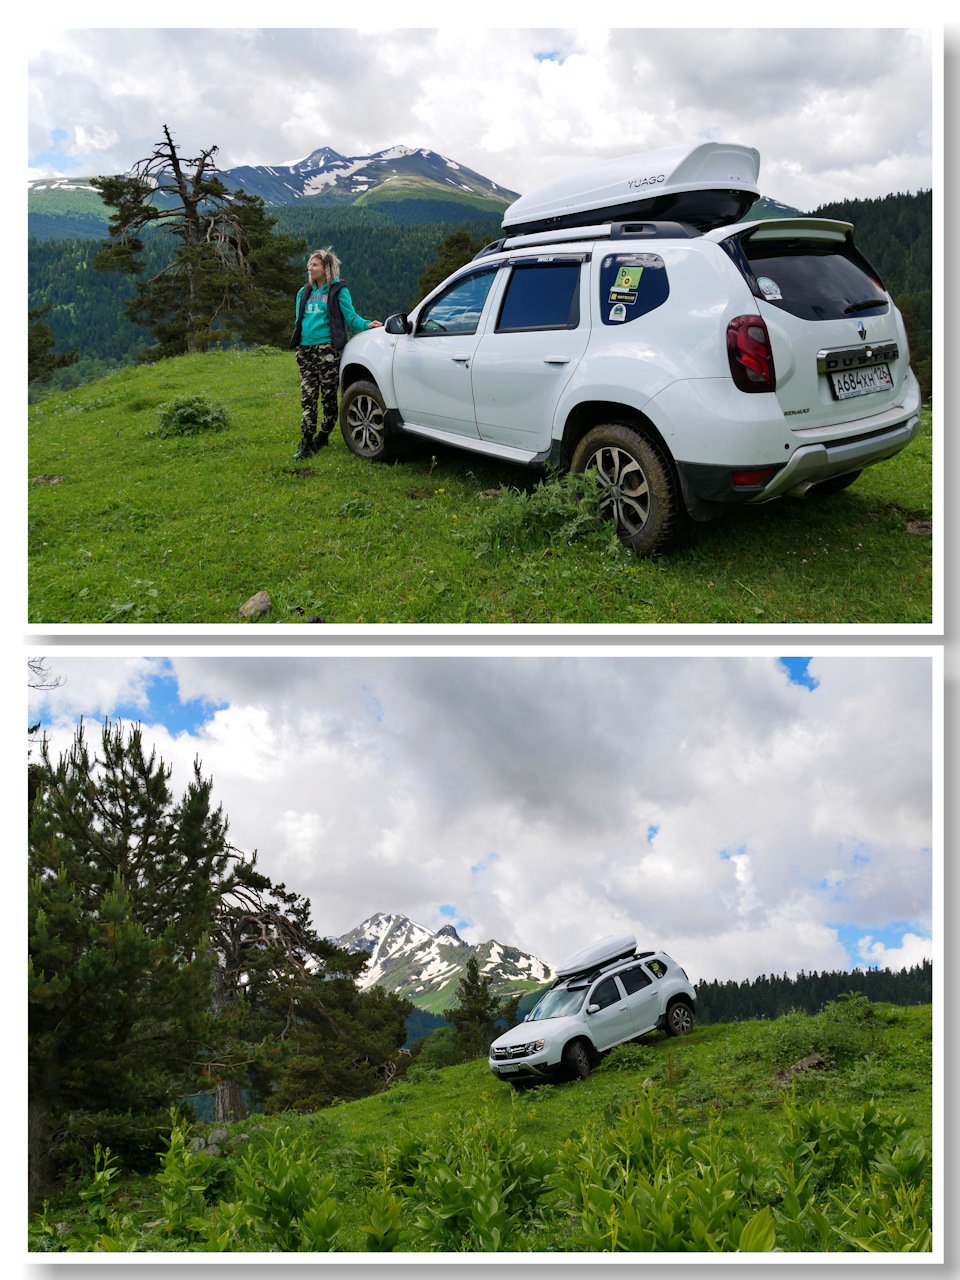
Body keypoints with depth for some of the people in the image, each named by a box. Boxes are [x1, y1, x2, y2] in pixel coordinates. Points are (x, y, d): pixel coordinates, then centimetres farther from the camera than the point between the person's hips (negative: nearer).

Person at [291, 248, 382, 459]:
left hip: (327, 349, -5)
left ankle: (323, 436, 17)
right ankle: (306, 443, -4)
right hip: (306, 349, 5)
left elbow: (350, 316, -4)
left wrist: (367, 324, -21)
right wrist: (298, 340, 16)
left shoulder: (338, 291, 2)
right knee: (307, 397, -1)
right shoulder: (305, 292, 18)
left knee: (328, 396, 1)